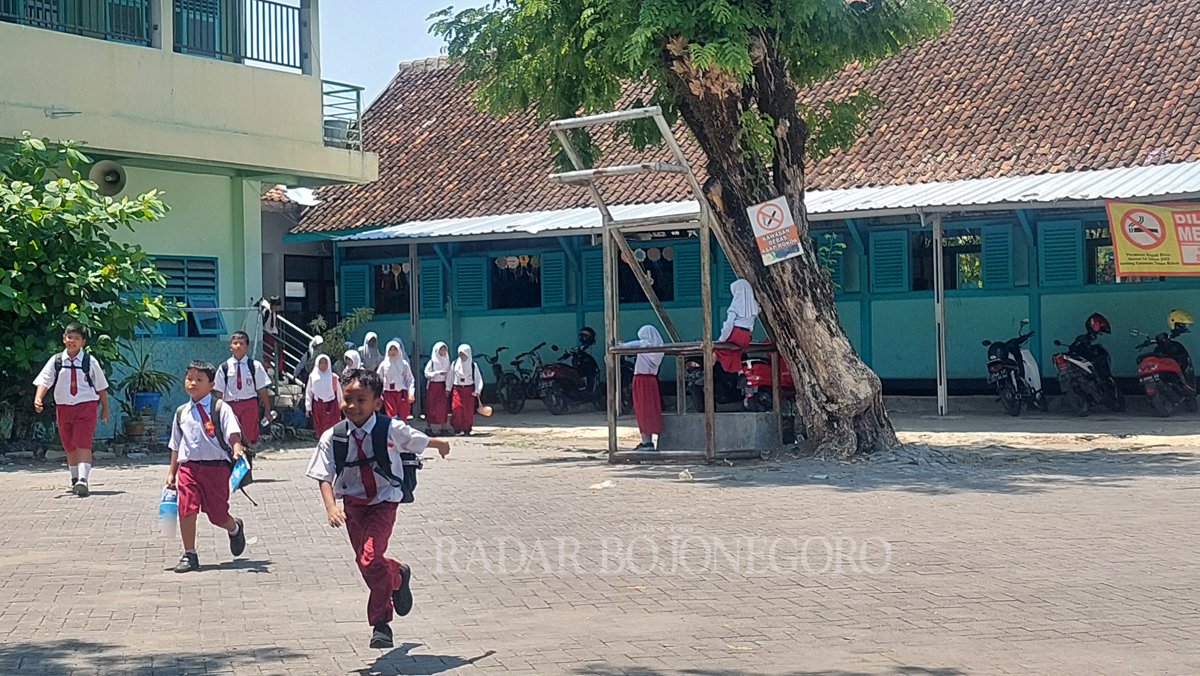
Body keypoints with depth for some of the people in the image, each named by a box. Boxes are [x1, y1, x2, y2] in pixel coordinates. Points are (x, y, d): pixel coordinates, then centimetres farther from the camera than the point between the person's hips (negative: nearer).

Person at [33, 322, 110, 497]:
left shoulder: (90, 362, -1)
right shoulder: (56, 361, 2)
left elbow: (101, 386, 7)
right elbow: (44, 381, -5)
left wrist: (105, 408, 12)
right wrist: (38, 398, -22)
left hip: (86, 405, -3)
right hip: (63, 407, 3)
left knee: (83, 444, -13)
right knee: (69, 445, 13)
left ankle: (83, 479, -23)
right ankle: (74, 478, 28)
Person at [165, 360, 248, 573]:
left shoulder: (221, 409, -2)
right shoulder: (181, 413, 12)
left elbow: (233, 434, -12)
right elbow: (176, 446, 19)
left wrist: (237, 452, -31)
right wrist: (171, 472, 17)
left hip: (216, 466, -3)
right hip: (188, 466, 3)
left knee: (217, 514, 3)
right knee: (186, 509, -10)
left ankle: (235, 528, 39)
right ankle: (189, 555, 3)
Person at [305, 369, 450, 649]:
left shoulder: (392, 430, -15)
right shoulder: (333, 437, -12)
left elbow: (420, 441, 5)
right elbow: (324, 477, -11)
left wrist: (441, 444, 25)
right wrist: (331, 507, -28)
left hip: (384, 502, -4)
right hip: (353, 504, 4)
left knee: (371, 558, -20)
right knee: (365, 563, 14)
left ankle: (381, 622, -3)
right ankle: (398, 576, 49)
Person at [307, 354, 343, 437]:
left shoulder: (333, 377, -3)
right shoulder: (313, 376, 2)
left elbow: (339, 392, 5)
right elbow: (308, 392, 7)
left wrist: (341, 406, 11)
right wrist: (308, 407, 5)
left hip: (331, 406, -2)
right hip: (317, 406, 2)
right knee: (320, 430, 8)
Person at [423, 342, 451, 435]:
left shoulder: (446, 361, 7)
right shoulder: (432, 362, -7)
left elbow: (449, 373, 15)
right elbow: (427, 373, -10)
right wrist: (438, 373, -19)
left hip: (443, 385, 5)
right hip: (433, 385, -4)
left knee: (444, 407, 3)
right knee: (431, 407, -3)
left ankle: (443, 427, 7)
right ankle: (428, 427, 1)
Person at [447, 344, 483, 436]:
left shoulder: (473, 365, 2)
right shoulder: (455, 364, 5)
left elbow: (478, 378, 2)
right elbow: (450, 376, 11)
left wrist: (477, 390, -6)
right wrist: (448, 388, 10)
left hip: (469, 390, 0)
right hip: (457, 389, 0)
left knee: (469, 410, -3)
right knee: (457, 408, -12)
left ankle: (467, 428, 6)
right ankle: (457, 428, -4)